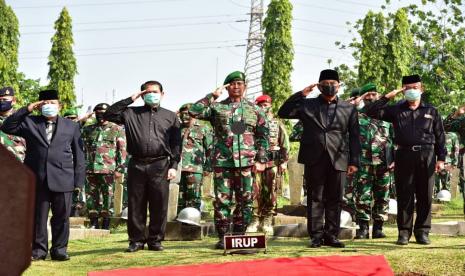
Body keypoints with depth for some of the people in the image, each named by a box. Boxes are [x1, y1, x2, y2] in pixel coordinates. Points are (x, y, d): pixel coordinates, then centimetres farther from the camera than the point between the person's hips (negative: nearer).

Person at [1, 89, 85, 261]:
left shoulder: (71, 126, 12)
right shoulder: (29, 123, 12)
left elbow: (78, 156, 9)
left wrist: (78, 181, 2)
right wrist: (26, 110, -3)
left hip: (62, 180, 0)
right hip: (37, 180, 0)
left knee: (61, 217, 2)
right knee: (38, 216, 4)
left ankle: (59, 249, 12)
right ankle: (38, 250, 13)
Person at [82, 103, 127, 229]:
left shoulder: (117, 130, 6)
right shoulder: (88, 130, 17)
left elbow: (122, 150, 2)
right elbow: (82, 148, 20)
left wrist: (120, 169, -6)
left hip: (108, 170, -4)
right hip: (90, 170, 4)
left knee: (108, 197, -2)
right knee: (91, 196, 3)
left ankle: (106, 224, 4)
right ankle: (93, 223, 11)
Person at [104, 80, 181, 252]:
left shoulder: (170, 116, 13)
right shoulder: (131, 113, 13)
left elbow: (176, 143, 9)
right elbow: (108, 115, 3)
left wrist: (173, 166, -1)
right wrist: (130, 99, 3)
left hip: (160, 166, 0)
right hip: (137, 165, 1)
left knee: (159, 205, 0)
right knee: (135, 205, 3)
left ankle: (155, 240, 11)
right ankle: (137, 240, 12)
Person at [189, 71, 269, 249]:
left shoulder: (254, 109, 11)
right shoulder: (217, 107, 8)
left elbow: (263, 136, 9)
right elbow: (194, 111, -5)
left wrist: (261, 160, 1)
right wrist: (213, 95, -3)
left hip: (246, 162, 1)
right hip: (222, 161, -1)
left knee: (245, 200, 3)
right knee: (222, 200, -1)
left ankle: (239, 235, 12)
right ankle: (222, 237, 7)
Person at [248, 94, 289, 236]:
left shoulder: (278, 124, 11)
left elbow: (285, 144, 7)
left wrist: (284, 161, -2)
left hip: (273, 161, 0)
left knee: (271, 192, 1)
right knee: (256, 191, -5)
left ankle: (267, 221, 6)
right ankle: (255, 219, 0)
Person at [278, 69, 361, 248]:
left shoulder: (349, 109, 12)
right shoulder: (307, 105, 11)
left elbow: (354, 137, 9)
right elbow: (283, 113, 2)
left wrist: (354, 161, 2)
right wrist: (301, 94, -3)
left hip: (338, 160, 1)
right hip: (314, 159, 0)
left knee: (335, 200, 4)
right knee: (315, 199, 2)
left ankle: (331, 235, 10)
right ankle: (316, 236, 7)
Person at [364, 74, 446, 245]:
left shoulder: (431, 111, 11)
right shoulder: (396, 110, 10)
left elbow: (440, 136, 10)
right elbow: (371, 111, 2)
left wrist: (441, 159, 4)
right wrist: (387, 97, -1)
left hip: (426, 156, 0)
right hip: (404, 156, 0)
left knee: (425, 196, 4)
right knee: (404, 196, 2)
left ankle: (422, 232, 13)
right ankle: (404, 232, 8)